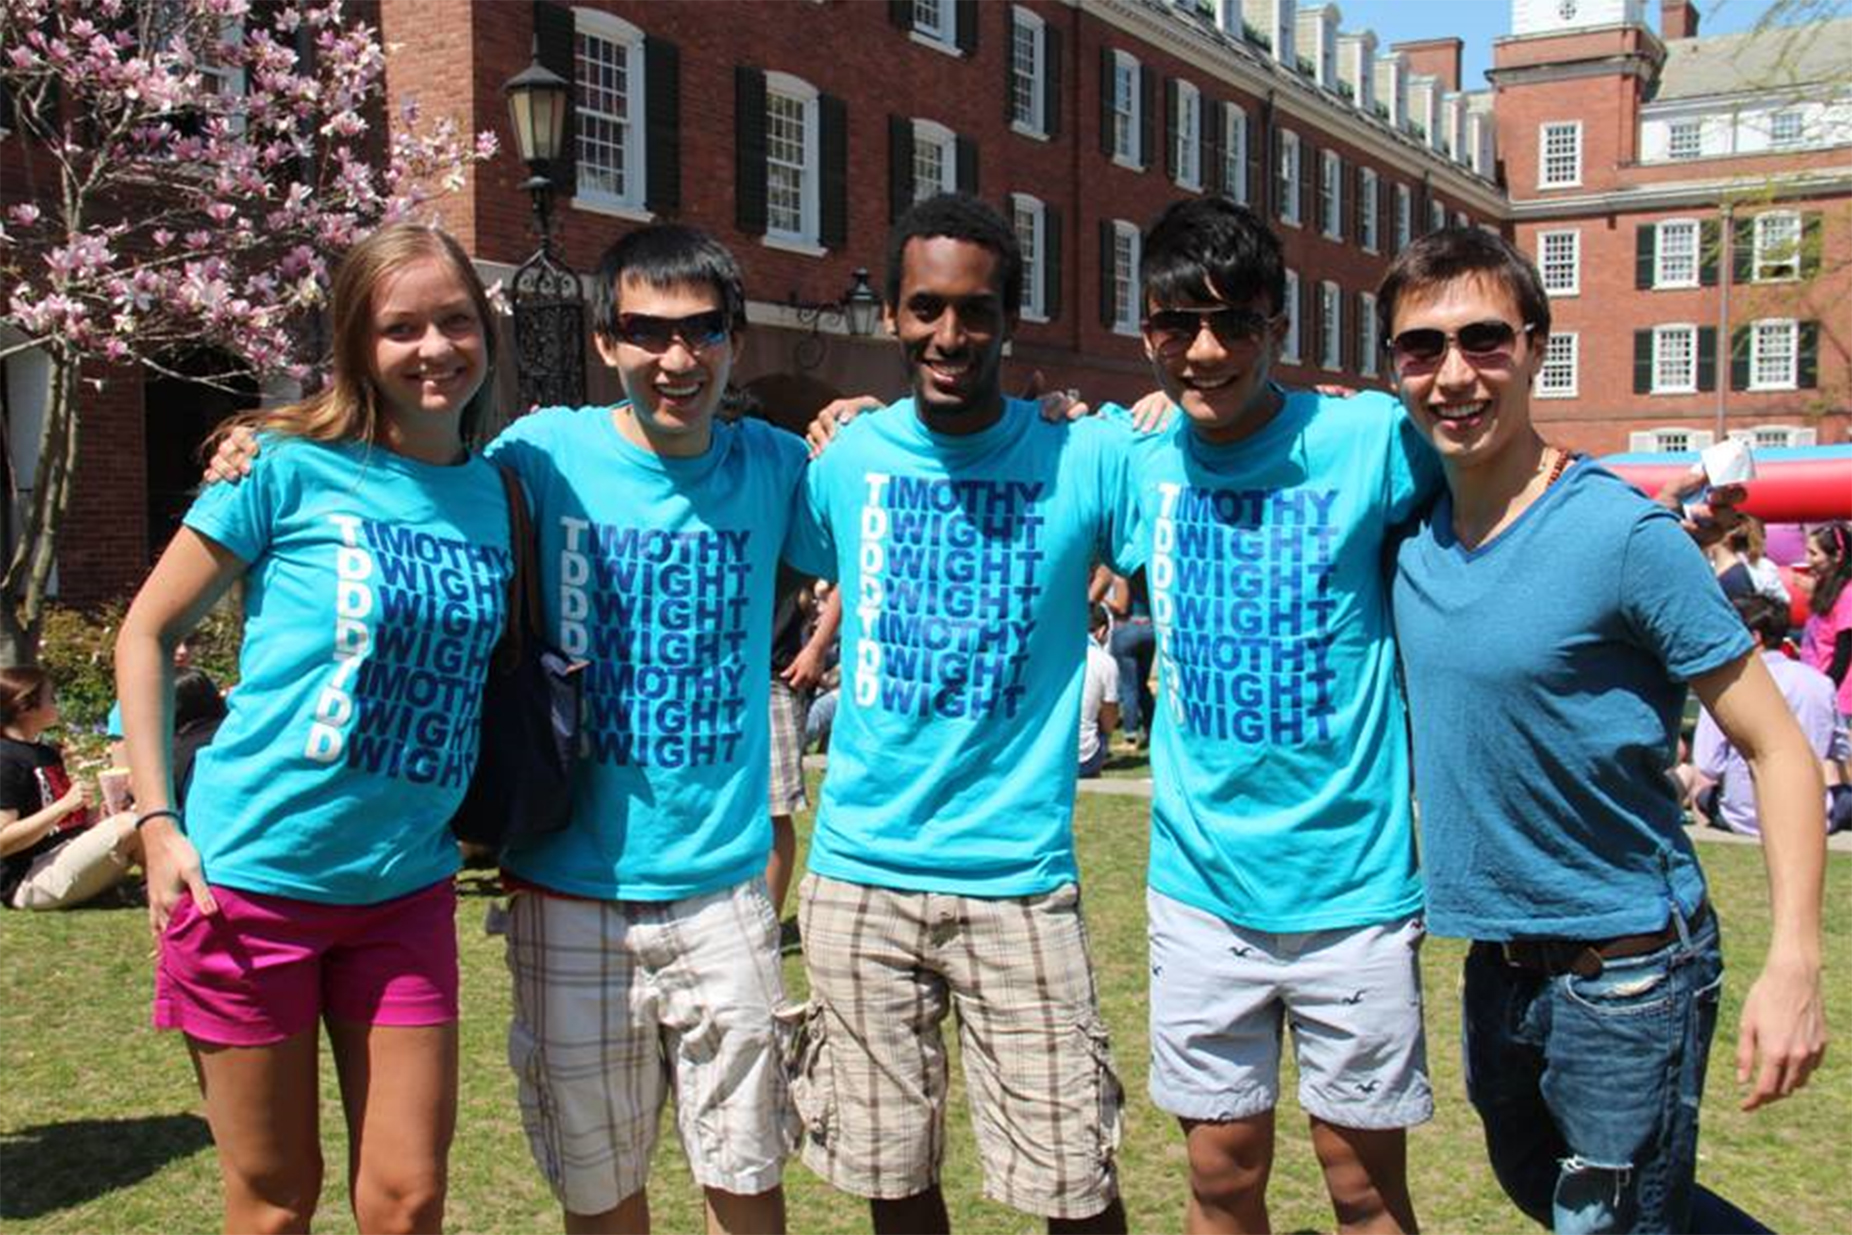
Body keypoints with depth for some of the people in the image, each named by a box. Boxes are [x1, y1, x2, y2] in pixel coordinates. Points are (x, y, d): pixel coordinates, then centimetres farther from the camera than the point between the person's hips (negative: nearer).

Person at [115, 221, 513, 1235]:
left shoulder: (492, 492, 5)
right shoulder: (290, 466, -8)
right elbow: (146, 635, -2)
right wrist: (159, 824, -8)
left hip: (406, 890, 3)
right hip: (252, 876, -3)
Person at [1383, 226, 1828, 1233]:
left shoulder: (1622, 534, -19)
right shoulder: (1407, 525, -3)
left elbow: (1778, 750, -16)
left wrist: (1793, 964, -23)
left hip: (1629, 969, -7)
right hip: (1495, 961, 7)